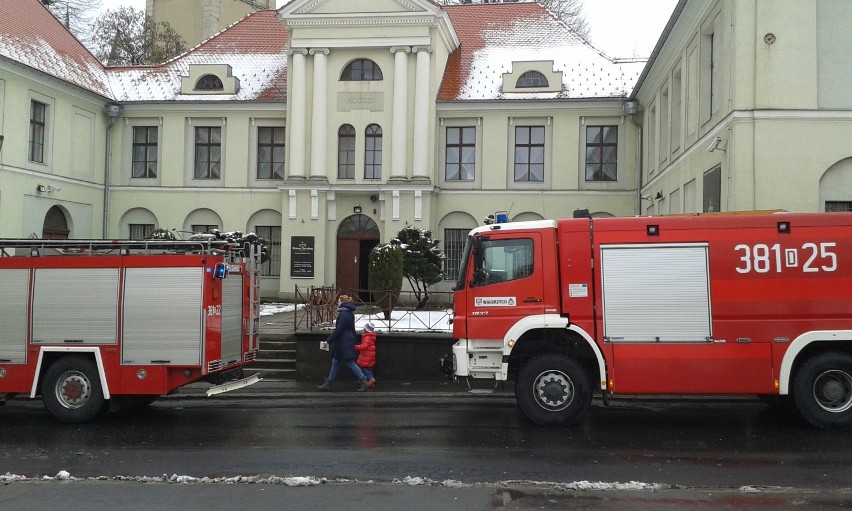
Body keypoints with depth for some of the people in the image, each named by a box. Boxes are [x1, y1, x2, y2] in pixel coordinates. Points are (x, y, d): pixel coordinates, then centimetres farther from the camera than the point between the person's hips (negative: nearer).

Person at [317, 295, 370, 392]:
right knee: (335, 362, 14)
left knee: (350, 363, -4)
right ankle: (328, 383, 19)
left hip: (344, 343, -10)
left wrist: (328, 340, -15)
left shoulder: (343, 314, -18)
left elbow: (338, 330, -21)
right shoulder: (349, 313, 12)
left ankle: (364, 382, -1)